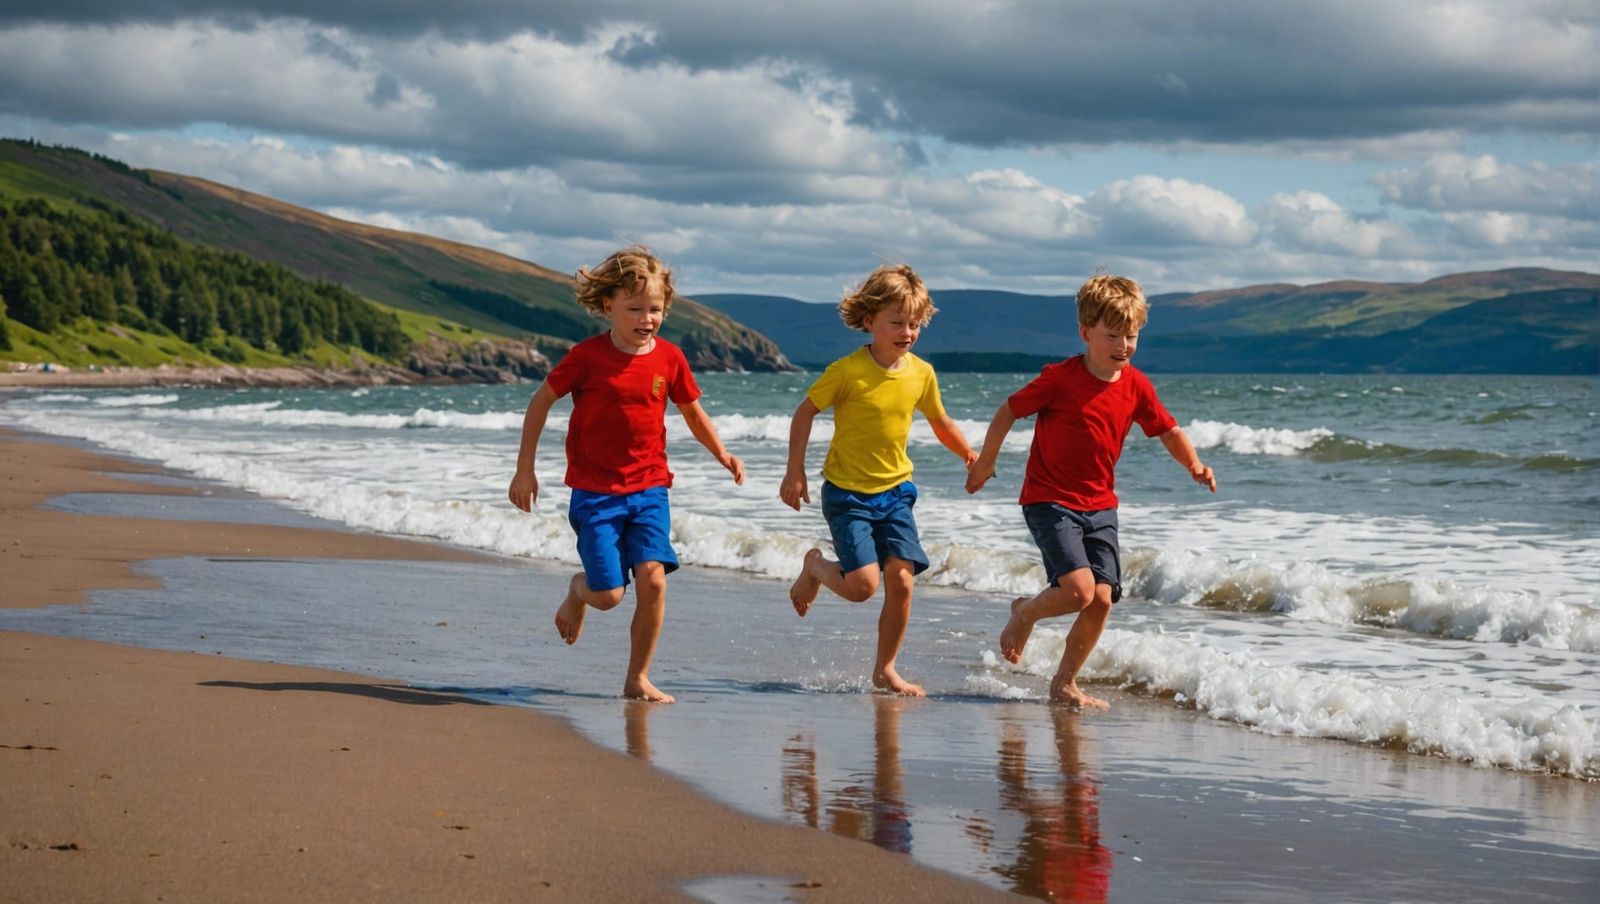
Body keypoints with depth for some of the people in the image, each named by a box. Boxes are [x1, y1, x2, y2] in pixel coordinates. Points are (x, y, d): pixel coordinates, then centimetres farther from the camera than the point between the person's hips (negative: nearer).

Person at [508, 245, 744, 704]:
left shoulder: (669, 358, 0)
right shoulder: (587, 356, -9)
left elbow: (692, 412, 15)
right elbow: (541, 401, 2)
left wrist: (722, 455, -1)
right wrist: (524, 470, 1)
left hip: (649, 488, 3)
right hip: (595, 491, -3)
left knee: (653, 577, -14)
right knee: (609, 594, -8)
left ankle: (638, 678, 1)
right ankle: (578, 592, 32)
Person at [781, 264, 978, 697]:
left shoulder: (922, 374, -1)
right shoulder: (847, 372, -15)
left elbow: (940, 423, 16)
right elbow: (804, 413, -5)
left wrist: (971, 456, 9)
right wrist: (795, 472, -5)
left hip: (895, 493, 4)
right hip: (847, 494, -4)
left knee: (901, 581, -7)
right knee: (862, 585, -14)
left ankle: (885, 670, 11)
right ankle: (814, 567, 21)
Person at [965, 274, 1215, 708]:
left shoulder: (1136, 386, 1)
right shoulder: (1059, 378, -13)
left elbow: (1168, 431, 11)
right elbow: (1009, 411, -2)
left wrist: (1194, 465, -7)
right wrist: (985, 461, 4)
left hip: (1099, 505, 5)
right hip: (1049, 501, -5)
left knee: (1103, 598, -3)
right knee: (1079, 589, -20)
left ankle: (1065, 683, 15)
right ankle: (1025, 612, 13)